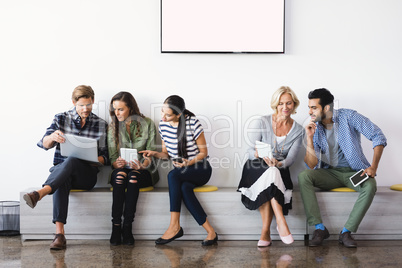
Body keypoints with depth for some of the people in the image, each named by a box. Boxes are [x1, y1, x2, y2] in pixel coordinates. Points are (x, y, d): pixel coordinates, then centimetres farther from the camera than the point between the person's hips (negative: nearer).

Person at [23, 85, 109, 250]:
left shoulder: (101, 125, 10)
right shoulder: (61, 118, 11)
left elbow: (105, 157, 8)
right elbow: (44, 144, -1)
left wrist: (95, 159, -16)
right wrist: (52, 137, -25)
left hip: (86, 174, 0)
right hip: (60, 169, 1)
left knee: (71, 161, -36)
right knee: (62, 181, -37)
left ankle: (39, 193, -55)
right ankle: (59, 233, -46)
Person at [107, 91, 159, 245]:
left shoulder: (147, 124, 3)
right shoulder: (113, 127, 10)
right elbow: (112, 155, 4)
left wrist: (142, 165, -26)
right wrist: (116, 164, -21)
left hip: (143, 172, -1)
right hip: (121, 169, 2)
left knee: (133, 175, -37)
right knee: (120, 174, -35)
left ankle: (127, 226, -35)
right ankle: (115, 226, -36)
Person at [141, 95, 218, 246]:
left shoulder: (193, 123, -13)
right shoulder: (163, 125, 3)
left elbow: (204, 152, -6)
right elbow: (166, 153, 13)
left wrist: (188, 163, -23)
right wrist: (155, 154, -9)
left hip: (200, 169, -4)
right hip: (180, 173, 4)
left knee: (173, 175, -34)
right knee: (184, 188, -33)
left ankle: (174, 226, -30)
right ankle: (210, 231, -31)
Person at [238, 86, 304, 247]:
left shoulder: (298, 130, 4)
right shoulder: (263, 122, -2)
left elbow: (290, 159, -4)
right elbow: (250, 151, -6)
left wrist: (278, 164, -27)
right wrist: (260, 154, -30)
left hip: (279, 172, 2)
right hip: (256, 170, -1)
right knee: (270, 173, -37)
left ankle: (265, 232, -32)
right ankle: (281, 223, -38)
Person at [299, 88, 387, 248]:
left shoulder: (348, 117, -9)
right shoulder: (314, 128, -2)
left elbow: (378, 136, -9)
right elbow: (312, 165, -10)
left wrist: (373, 167, -18)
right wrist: (309, 138, -20)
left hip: (354, 171, -2)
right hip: (329, 173, 2)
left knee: (370, 186, -35)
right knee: (303, 176, -26)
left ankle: (346, 232, -24)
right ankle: (320, 228, -24)